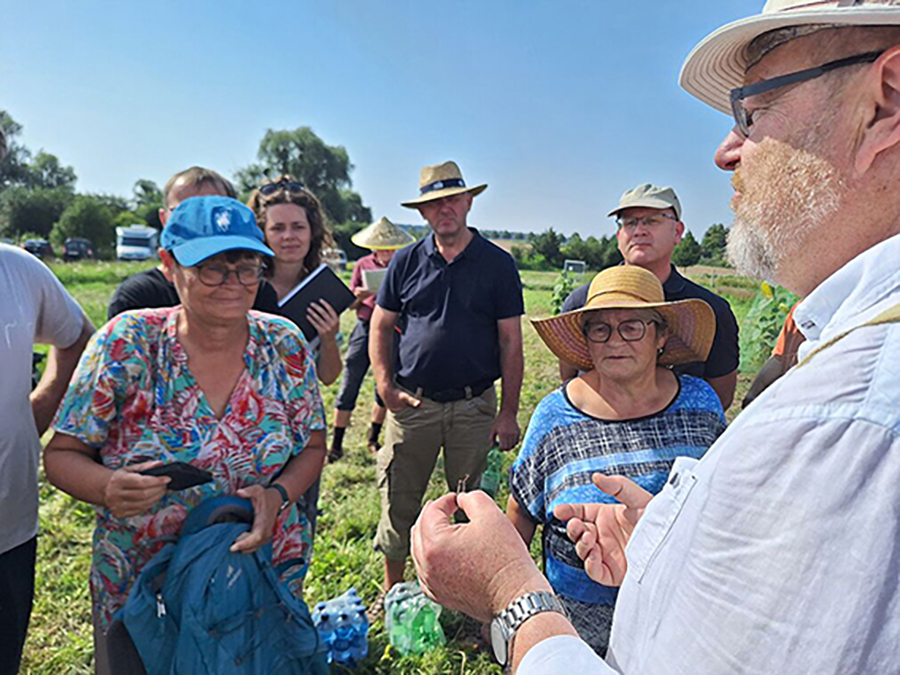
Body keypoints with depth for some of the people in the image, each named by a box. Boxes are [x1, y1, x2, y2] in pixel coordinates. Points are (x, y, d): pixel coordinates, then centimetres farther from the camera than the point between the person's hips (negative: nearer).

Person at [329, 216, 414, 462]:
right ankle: (336, 444, 7)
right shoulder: (363, 265, 5)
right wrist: (358, 296, -13)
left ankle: (373, 439, 25)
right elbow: (351, 304, 9)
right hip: (365, 329, 0)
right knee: (349, 386, -2)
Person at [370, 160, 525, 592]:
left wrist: (509, 413, -5)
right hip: (412, 404, 1)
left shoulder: (498, 264, 1)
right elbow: (380, 327, 9)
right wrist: (387, 389, -3)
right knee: (398, 503, 9)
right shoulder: (406, 262, 5)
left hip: (474, 406, -1)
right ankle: (391, 590, 31)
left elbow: (510, 342, 0)